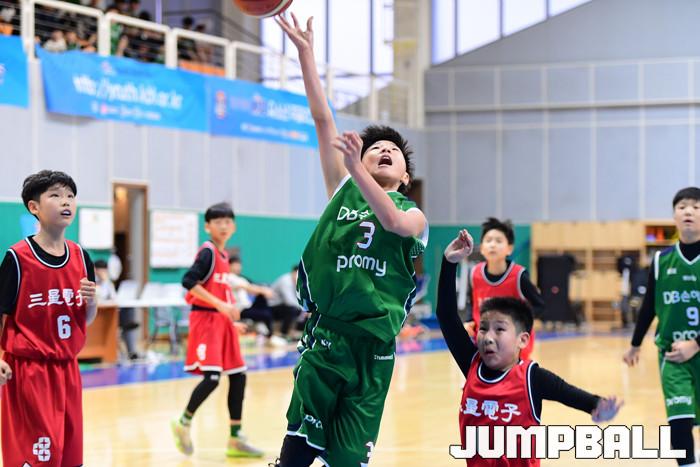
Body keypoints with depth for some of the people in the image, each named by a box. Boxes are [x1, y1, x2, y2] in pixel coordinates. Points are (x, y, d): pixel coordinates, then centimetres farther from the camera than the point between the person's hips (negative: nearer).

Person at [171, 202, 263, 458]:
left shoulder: (223, 254, 13)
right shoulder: (208, 251, -12)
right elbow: (189, 281, -22)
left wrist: (230, 312, 16)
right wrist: (220, 304, -25)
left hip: (222, 320, 9)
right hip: (206, 320, -9)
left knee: (238, 376, 7)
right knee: (212, 377, -16)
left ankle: (235, 439, 12)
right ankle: (184, 423, 6)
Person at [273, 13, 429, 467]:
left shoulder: (415, 215, 9)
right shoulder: (344, 190, 13)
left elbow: (391, 221, -17)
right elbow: (323, 120, 7)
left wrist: (355, 169, -30)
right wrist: (306, 52, 2)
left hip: (374, 347, 0)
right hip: (324, 338, 0)